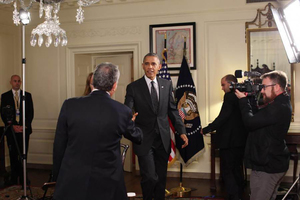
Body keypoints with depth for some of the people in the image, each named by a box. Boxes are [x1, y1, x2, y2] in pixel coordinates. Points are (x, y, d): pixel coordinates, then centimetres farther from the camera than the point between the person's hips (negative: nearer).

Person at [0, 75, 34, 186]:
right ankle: (14, 178, 10)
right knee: (13, 155, 3)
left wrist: (24, 126, -6)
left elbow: (31, 113, 6)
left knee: (23, 154, -1)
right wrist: (12, 126, -8)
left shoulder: (27, 95, 10)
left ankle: (23, 178, 6)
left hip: (24, 129, 0)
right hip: (11, 129, 0)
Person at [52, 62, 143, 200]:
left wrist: (57, 176, 12)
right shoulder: (123, 112, -9)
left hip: (71, 183, 1)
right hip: (107, 186, 0)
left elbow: (59, 145, -1)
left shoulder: (70, 105, -8)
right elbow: (137, 137, 11)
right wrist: (131, 123, 33)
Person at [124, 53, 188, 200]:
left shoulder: (167, 85, 6)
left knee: (161, 178, 12)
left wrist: (182, 131, 2)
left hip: (163, 139, 3)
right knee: (150, 177, -6)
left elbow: (172, 110, 10)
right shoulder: (133, 87, -4)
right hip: (144, 139, -3)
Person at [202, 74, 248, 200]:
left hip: (229, 141, -9)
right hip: (241, 141, 9)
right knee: (237, 170, 17)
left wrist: (206, 130, -14)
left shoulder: (230, 96, -15)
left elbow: (222, 117, -23)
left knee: (227, 172, -3)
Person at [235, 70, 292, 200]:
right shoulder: (281, 104, 11)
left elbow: (250, 122, -23)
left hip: (266, 167, -11)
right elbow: (258, 117, 11)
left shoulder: (278, 108, -24)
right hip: (276, 164, 11)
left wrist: (243, 100, -10)